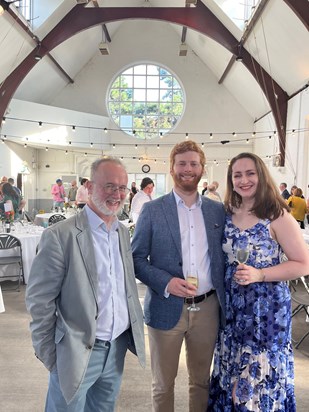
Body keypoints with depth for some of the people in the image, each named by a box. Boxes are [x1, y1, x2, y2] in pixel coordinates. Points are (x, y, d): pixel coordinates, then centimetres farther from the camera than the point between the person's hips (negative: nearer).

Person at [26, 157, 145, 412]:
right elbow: (39, 301, -13)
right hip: (77, 352, -5)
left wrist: (134, 330, 9)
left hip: (118, 347, 6)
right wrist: (48, 355, -7)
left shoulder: (123, 231, 3)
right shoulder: (60, 236, -18)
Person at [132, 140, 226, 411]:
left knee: (201, 380, 22)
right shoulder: (152, 210, -6)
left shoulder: (217, 210, 3)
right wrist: (166, 282, -20)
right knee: (163, 384, 17)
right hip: (166, 308, -2)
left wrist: (224, 302, 1)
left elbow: (222, 257, 8)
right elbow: (136, 258, -5)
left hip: (207, 308, 3)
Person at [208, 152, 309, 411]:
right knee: (232, 372, 18)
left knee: (261, 377, 9)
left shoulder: (277, 216, -12)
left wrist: (259, 275, -20)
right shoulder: (227, 214, 3)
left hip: (266, 308, -4)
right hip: (232, 307, 5)